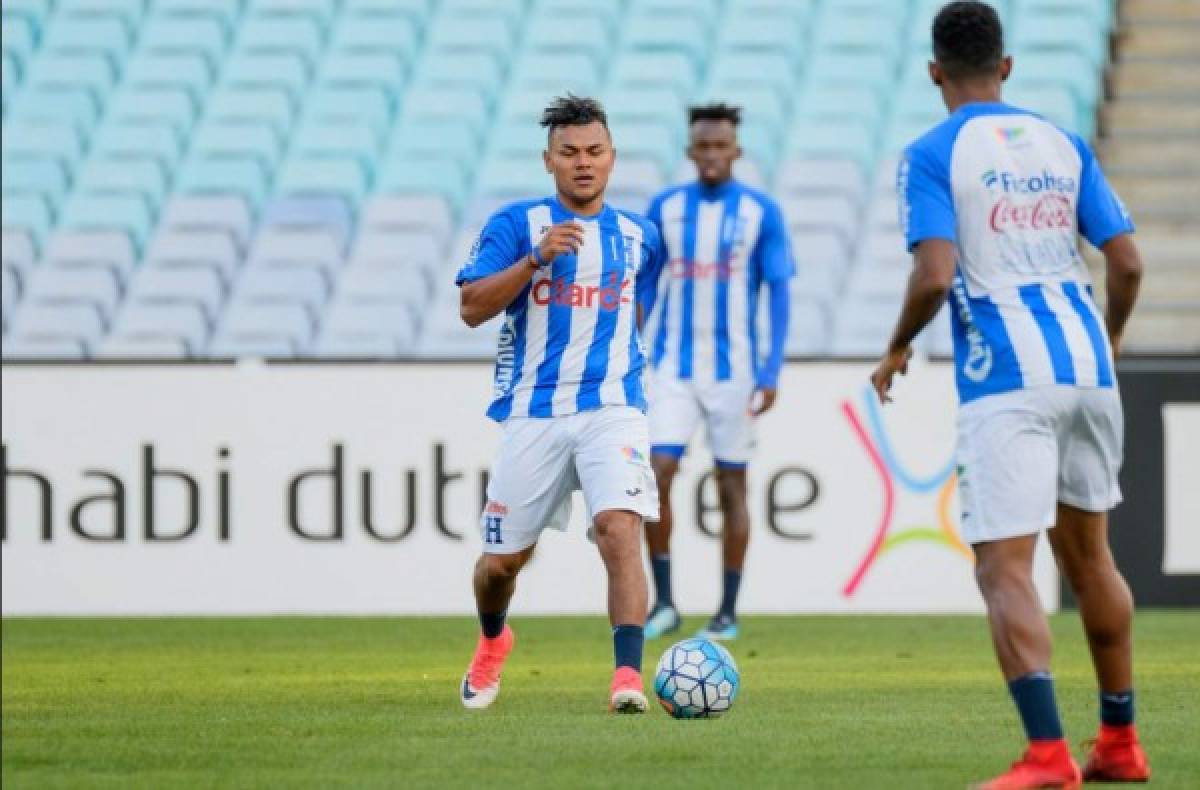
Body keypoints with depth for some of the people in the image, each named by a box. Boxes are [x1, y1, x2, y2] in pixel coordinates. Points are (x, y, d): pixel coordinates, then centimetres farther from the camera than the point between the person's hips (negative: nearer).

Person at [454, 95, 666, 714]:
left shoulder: (637, 237, 11)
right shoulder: (516, 223, -1)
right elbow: (472, 308, -11)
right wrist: (536, 258, -20)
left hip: (612, 412, 1)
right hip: (532, 414, -1)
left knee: (620, 530, -23)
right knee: (504, 557, 8)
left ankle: (628, 676, -29)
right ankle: (492, 642, 41)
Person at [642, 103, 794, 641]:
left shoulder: (761, 212, -3)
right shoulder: (665, 208, 4)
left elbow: (778, 292, -3)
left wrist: (772, 371, -11)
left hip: (735, 369, -2)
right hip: (675, 368, 2)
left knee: (731, 486, 3)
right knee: (657, 475, -11)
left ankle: (728, 612, 11)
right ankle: (664, 602, -3)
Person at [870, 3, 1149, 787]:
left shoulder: (933, 154, -2)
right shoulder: (1063, 144, 12)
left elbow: (935, 275, -14)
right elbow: (1127, 262, 8)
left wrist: (897, 350, 4)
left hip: (1004, 381, -5)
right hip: (1086, 369, 6)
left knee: (1004, 569, -8)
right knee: (1088, 554, 20)